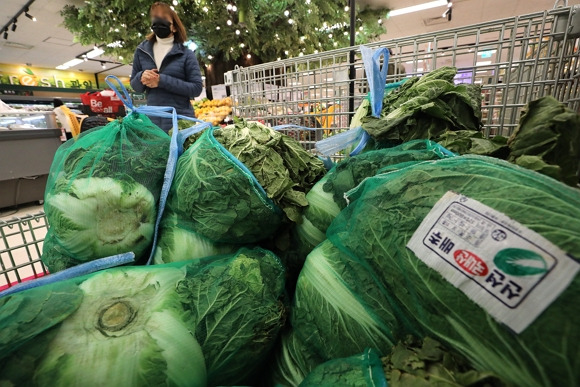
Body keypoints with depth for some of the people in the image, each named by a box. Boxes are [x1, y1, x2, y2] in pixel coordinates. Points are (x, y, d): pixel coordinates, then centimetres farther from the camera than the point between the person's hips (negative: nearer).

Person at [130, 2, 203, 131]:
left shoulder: (186, 54, 1)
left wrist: (162, 81, -15)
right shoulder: (142, 51, 11)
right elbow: (135, 86, 16)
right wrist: (141, 77, -8)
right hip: (152, 120, 3)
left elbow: (197, 88, -8)